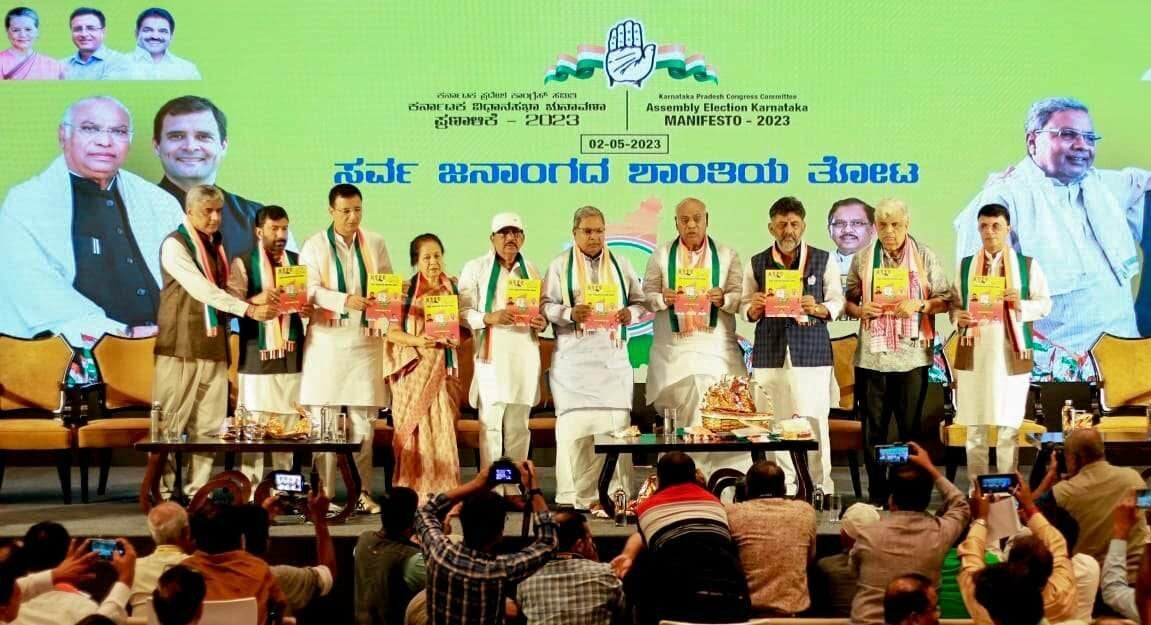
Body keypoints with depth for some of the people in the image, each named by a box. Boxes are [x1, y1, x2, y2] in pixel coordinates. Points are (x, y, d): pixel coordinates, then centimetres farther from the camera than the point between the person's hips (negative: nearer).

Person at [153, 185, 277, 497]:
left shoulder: (217, 245, 15)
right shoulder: (175, 244, -7)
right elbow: (201, 289, -18)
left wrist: (256, 300, -3)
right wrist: (249, 309, -24)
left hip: (214, 345, 7)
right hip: (181, 345, -7)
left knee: (208, 424, 5)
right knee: (170, 423, -4)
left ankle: (196, 491, 11)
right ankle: (161, 492, 2)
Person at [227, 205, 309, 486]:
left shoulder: (297, 262, 14)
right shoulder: (243, 263, 1)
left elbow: (310, 298, 11)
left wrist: (308, 308, -12)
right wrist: (255, 300, -28)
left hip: (291, 355, 4)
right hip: (257, 355, -4)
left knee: (288, 425, 5)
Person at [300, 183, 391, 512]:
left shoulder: (375, 243, 10)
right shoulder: (315, 245, 2)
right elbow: (310, 289, -8)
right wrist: (345, 300, -23)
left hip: (366, 340, 2)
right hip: (327, 340, -2)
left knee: (363, 422, 4)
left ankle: (361, 492, 10)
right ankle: (323, 493, 5)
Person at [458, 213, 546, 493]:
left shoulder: (531, 271, 17)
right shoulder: (475, 268, 4)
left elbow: (542, 311, 22)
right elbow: (462, 312, -3)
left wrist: (542, 323, 0)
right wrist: (489, 318, -20)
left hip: (524, 356, 4)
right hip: (491, 356, -4)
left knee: (518, 426, 6)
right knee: (491, 424, -6)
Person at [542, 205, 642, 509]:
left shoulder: (621, 265, 16)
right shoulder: (560, 265, 9)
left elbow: (641, 301, 15)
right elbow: (545, 305, 2)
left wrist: (630, 313, -7)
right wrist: (569, 313, -16)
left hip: (613, 356, 2)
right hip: (573, 357, -2)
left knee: (616, 422, -4)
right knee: (575, 424, -6)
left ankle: (615, 493, -2)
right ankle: (575, 495, -3)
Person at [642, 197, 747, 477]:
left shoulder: (727, 255, 10)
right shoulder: (661, 255, 11)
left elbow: (740, 299, 4)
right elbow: (646, 295, 5)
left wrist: (723, 299, -18)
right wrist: (663, 299, -16)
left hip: (717, 349, 0)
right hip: (673, 351, 0)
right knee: (678, 422, -2)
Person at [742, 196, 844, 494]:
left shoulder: (823, 260, 6)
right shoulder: (757, 264, 10)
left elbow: (837, 302, 9)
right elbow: (748, 310, 14)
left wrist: (818, 308, -11)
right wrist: (754, 308, -8)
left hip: (812, 353, -1)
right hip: (769, 354, 2)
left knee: (813, 423, -4)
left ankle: (820, 489, 5)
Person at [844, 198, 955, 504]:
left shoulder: (925, 257, 4)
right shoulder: (863, 259, 9)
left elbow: (946, 300, 4)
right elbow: (848, 299, 11)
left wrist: (919, 305, -12)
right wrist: (860, 310, -9)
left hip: (912, 355, -1)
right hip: (872, 355, 1)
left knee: (912, 427, 3)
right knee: (873, 427, 3)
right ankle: (877, 494, 11)